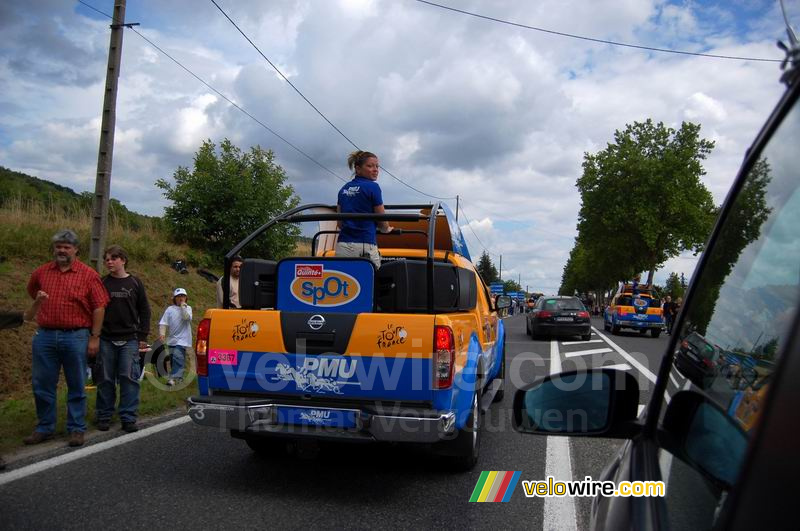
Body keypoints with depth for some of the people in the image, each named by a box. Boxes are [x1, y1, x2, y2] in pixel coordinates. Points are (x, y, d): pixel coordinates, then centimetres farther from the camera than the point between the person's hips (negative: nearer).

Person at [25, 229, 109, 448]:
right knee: (42, 385, 10)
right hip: (44, 336, 4)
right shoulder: (41, 272, 7)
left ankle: (76, 429, 16)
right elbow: (32, 291, 28)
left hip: (76, 337, -3)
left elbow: (99, 307, -5)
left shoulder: (88, 275, -4)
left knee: (77, 387, 6)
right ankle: (44, 428, 24)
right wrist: (47, 311, 18)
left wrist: (95, 337, -9)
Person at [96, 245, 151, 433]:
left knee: (129, 377, -3)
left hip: (130, 340, -1)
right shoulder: (102, 283, 6)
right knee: (105, 379, 5)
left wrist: (143, 337, 3)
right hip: (106, 339, 1)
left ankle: (128, 418, 3)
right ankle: (104, 416, 17)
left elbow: (144, 311, 8)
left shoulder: (135, 283, 5)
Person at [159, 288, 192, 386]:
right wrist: (162, 333, -12)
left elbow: (187, 317, -20)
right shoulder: (170, 309, 6)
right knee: (172, 358, 13)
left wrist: (183, 305, -16)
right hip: (171, 339, 5)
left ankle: (174, 378, -22)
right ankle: (179, 376, 28)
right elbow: (163, 323, 3)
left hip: (182, 339, -4)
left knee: (177, 357, -18)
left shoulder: (187, 308, 2)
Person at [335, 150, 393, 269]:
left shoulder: (344, 189, 16)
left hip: (342, 246, 6)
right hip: (365, 245, -6)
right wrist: (387, 229, 26)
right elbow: (382, 221, 4)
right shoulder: (372, 187, -3)